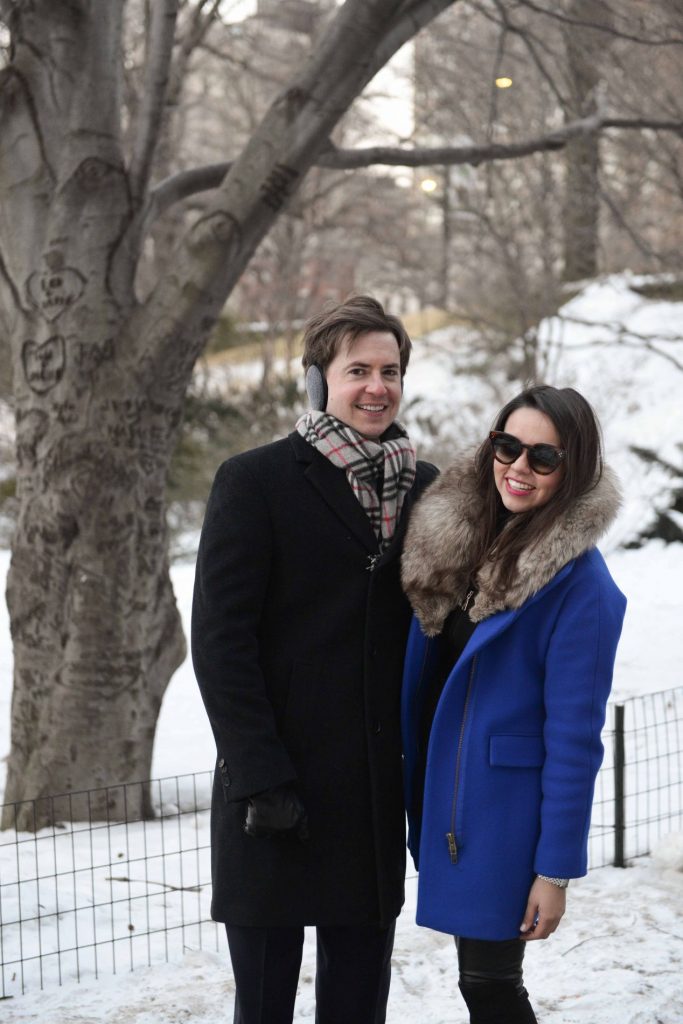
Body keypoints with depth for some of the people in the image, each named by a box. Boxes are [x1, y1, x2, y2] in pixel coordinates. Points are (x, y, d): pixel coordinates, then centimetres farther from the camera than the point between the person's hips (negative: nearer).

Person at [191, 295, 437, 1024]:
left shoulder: (423, 488, 10)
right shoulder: (255, 481, -4)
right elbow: (220, 636, -9)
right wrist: (260, 775, -15)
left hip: (378, 795, 4)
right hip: (275, 798, -4)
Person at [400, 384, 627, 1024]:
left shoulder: (578, 581, -16)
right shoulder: (455, 541, 3)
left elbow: (574, 735, -15)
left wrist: (555, 868, -15)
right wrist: (417, 794, 9)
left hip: (505, 811, -6)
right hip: (441, 797, 6)